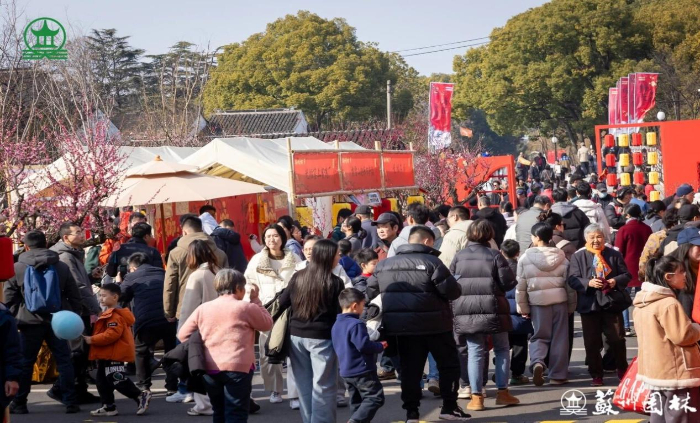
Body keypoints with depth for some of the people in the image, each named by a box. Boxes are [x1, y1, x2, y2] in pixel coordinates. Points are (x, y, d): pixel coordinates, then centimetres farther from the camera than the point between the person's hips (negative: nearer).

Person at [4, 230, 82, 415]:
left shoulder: (17, 268, 0)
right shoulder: (62, 267, 6)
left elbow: (9, 299, 1)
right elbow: (74, 296, 8)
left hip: (30, 322, -1)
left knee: (25, 363, 8)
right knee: (64, 361, 7)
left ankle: (19, 403, 13)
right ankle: (70, 402, 5)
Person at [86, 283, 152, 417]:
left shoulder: (115, 316, -19)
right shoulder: (107, 314, 17)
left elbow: (112, 334, -29)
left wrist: (92, 340, -25)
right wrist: (92, 338, 13)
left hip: (114, 355, -11)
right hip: (106, 354, 11)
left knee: (118, 380, -11)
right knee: (102, 381, 12)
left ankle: (141, 396, -3)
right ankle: (109, 406, 17)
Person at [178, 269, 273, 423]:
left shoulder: (203, 309, 9)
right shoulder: (246, 308, -3)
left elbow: (183, 334, 11)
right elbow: (267, 324, 11)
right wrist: (255, 299, 16)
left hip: (210, 369, 4)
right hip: (238, 368, -4)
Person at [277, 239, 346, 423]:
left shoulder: (297, 277, 1)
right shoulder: (335, 282, -11)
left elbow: (283, 303, 5)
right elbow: (340, 313, -7)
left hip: (297, 336, 5)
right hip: (322, 338, -5)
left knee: (304, 385, 14)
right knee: (323, 387, 2)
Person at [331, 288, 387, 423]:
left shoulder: (336, 325, 10)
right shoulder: (356, 324, -19)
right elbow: (364, 345, -24)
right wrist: (380, 346, -6)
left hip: (346, 371, 9)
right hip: (362, 371, -9)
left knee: (356, 401, 16)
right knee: (375, 397, -6)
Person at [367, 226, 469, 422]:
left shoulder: (384, 265, 9)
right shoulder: (431, 262, -10)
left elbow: (369, 292, 13)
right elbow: (452, 291, -13)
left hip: (400, 326, 5)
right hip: (434, 325, -5)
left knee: (410, 368, 10)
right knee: (448, 363, 10)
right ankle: (449, 406, 9)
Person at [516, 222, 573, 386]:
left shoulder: (525, 258, -4)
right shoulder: (561, 258, 1)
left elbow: (521, 286, -3)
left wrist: (523, 307, 5)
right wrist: (571, 304, 13)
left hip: (538, 301, -1)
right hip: (559, 300, 1)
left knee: (540, 336, 9)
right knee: (559, 338, 8)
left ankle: (537, 362, -19)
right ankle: (558, 375, 11)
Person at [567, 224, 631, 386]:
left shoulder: (614, 255, 5)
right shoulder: (578, 256, 2)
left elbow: (626, 275, 7)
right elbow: (572, 279, -5)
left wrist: (616, 281, -14)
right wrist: (588, 283, -21)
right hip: (589, 304, 0)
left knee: (617, 339, 5)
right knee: (592, 342, 3)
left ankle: (622, 369, 26)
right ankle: (596, 375, 12)